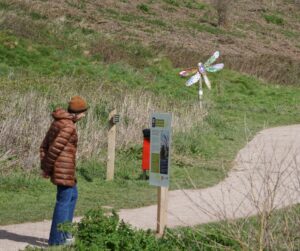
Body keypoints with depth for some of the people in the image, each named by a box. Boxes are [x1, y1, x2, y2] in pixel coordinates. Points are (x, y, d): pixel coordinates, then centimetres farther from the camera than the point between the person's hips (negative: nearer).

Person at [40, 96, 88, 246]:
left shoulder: (58, 121, 13)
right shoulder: (68, 126, -17)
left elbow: (45, 145, 12)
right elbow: (55, 148, -20)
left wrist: (44, 166, 9)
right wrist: (47, 168, -9)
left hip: (59, 166, 10)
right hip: (64, 167, -10)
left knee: (72, 195, 22)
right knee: (64, 200, -3)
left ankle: (64, 232, 27)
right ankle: (57, 239, 2)